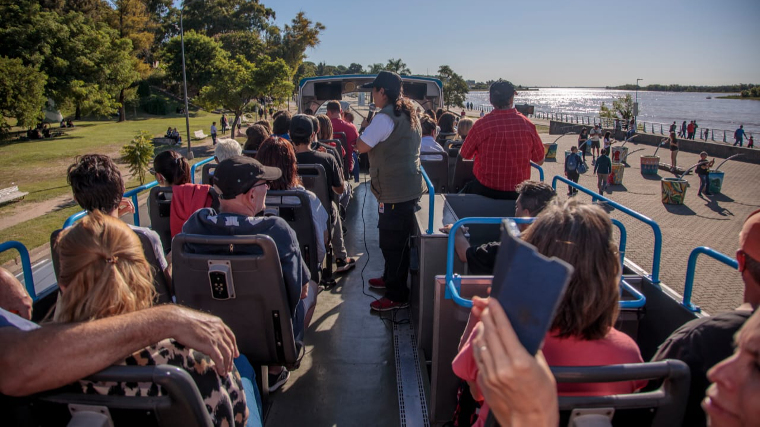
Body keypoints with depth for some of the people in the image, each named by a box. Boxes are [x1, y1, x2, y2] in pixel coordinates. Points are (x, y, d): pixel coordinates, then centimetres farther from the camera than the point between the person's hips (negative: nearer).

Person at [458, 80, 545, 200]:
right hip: (518, 193, 1)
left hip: (485, 191, -1)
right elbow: (540, 161, 4)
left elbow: (464, 155, 3)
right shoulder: (527, 125, -7)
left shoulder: (481, 125, -12)